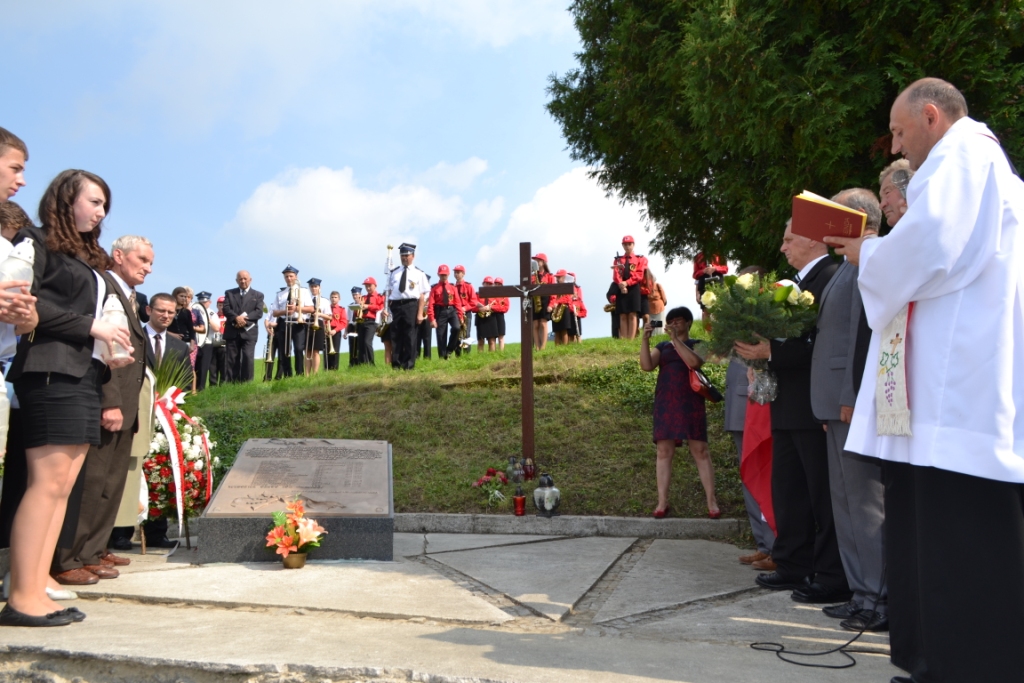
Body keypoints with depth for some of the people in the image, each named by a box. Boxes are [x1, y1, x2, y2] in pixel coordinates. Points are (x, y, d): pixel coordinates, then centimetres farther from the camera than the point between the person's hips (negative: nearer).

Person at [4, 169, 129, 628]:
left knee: (63, 485, 3)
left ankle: (37, 589, 6)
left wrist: (110, 349, 5)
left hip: (84, 376, 8)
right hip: (51, 371, -8)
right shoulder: (38, 241, 1)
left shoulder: (88, 258, 24)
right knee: (48, 482, -11)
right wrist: (90, 326, -11)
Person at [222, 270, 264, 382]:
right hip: (232, 332, 2)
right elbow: (226, 309, 1)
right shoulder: (229, 293, 16)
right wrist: (236, 318, -17)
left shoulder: (258, 295, 11)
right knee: (231, 359, 0)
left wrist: (245, 317, -16)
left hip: (249, 332, -1)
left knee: (248, 358, -10)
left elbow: (259, 312, -2)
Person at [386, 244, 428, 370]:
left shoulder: (419, 273, 5)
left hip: (411, 306, -3)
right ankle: (396, 365, 10)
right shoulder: (394, 272, 16)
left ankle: (408, 365, 5)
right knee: (396, 336, 5)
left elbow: (422, 295, -1)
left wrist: (420, 313, -9)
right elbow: (389, 291, 16)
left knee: (409, 336, -1)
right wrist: (386, 308, 4)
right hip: (395, 306, 3)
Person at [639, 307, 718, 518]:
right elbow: (646, 366, -2)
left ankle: (712, 502, -3)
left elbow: (694, 362, -15)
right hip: (665, 404, 3)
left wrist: (675, 339, -17)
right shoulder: (662, 347, 15)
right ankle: (662, 502, 0)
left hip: (690, 403, -2)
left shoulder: (696, 344, 8)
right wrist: (645, 340, -12)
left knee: (700, 451, -5)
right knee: (664, 451, -1)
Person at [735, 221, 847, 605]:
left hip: (814, 408, -10)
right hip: (789, 406, 10)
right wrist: (760, 353, 4)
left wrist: (770, 351, -22)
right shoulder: (800, 282, 17)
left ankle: (833, 578, 7)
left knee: (823, 494, -2)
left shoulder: (831, 278, -14)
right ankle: (793, 566, 25)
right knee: (787, 490, 15)